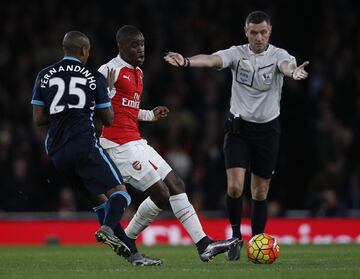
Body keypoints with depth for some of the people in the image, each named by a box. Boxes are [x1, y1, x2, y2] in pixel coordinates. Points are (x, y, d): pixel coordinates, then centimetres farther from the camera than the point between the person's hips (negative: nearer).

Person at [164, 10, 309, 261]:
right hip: (238, 127, 0)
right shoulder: (237, 53, -6)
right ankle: (236, 238, 7)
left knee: (260, 193, 6)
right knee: (235, 187, -13)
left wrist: (293, 71, -58)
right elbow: (212, 60, -24)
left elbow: (286, 65, -32)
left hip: (267, 129, 0)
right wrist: (186, 62, -45)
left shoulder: (278, 55, -8)